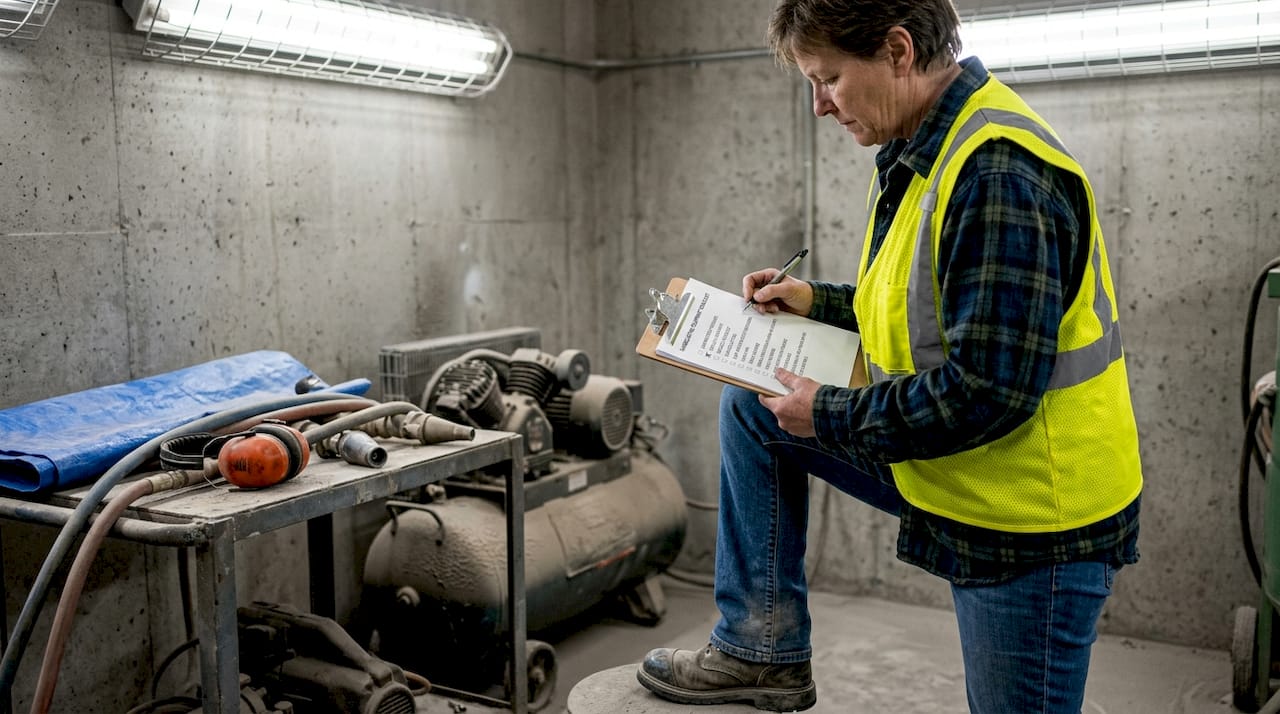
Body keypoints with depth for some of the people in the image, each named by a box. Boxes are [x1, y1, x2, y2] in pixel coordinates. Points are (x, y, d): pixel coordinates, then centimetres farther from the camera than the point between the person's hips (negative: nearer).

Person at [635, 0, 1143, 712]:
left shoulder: (998, 172, -26)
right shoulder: (925, 150, 5)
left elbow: (988, 389, -29)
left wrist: (833, 418, -17)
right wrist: (820, 302, 6)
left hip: (1034, 520, -9)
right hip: (940, 466, 10)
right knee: (751, 405, 10)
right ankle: (764, 651, 15)